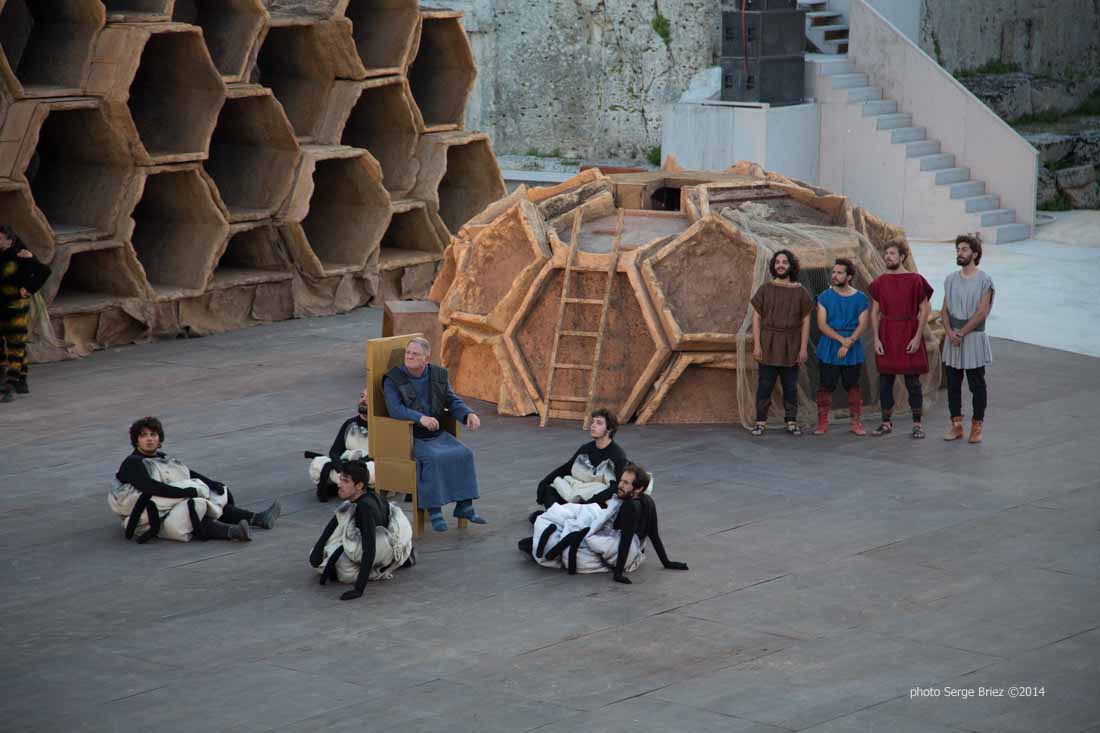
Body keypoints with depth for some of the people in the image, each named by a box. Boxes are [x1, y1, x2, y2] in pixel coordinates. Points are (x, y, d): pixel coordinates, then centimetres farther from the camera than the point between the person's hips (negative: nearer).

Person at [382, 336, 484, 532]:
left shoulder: (438, 375, 8)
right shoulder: (393, 379, -7)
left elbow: (453, 401, 7)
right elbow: (394, 409, -21)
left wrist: (469, 414, -14)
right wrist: (421, 418, -36)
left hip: (437, 434, 5)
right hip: (409, 437, -5)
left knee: (464, 453, -17)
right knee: (433, 458, -31)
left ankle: (464, 505, -11)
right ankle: (434, 511, -25)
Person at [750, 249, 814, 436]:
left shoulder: (800, 292, 4)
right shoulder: (765, 290, 4)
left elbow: (805, 322, 4)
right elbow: (756, 319, 2)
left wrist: (803, 348, -3)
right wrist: (756, 345, -6)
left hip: (790, 348, 0)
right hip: (768, 346, 0)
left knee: (790, 387, 5)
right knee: (765, 385, -1)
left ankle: (791, 422, 12)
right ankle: (760, 422, 3)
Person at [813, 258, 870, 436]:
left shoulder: (860, 298, 5)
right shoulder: (825, 297, 4)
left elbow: (862, 324, -3)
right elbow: (821, 324, -4)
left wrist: (849, 342, -17)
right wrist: (841, 339, -15)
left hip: (853, 350, 0)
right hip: (828, 350, 0)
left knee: (853, 386, 4)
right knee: (826, 386, -1)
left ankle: (856, 423, 10)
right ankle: (822, 423, 3)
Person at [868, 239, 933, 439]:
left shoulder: (915, 280, -4)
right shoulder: (880, 282, 6)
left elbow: (924, 309, -3)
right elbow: (875, 312, 8)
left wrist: (917, 337, -10)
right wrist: (876, 338, -1)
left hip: (909, 335, -3)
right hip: (886, 336, 3)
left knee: (912, 381, 1)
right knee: (885, 380, 5)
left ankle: (917, 424, 8)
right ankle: (886, 422, 14)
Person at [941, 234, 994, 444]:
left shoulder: (984, 280, -7)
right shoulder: (951, 280, 9)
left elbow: (981, 312, -13)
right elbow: (945, 310, 7)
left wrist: (962, 333, -15)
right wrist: (950, 332, -10)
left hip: (974, 337, -5)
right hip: (953, 338, 5)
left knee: (977, 385, 1)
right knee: (953, 385, 6)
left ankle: (976, 427, 6)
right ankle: (956, 426, 13)